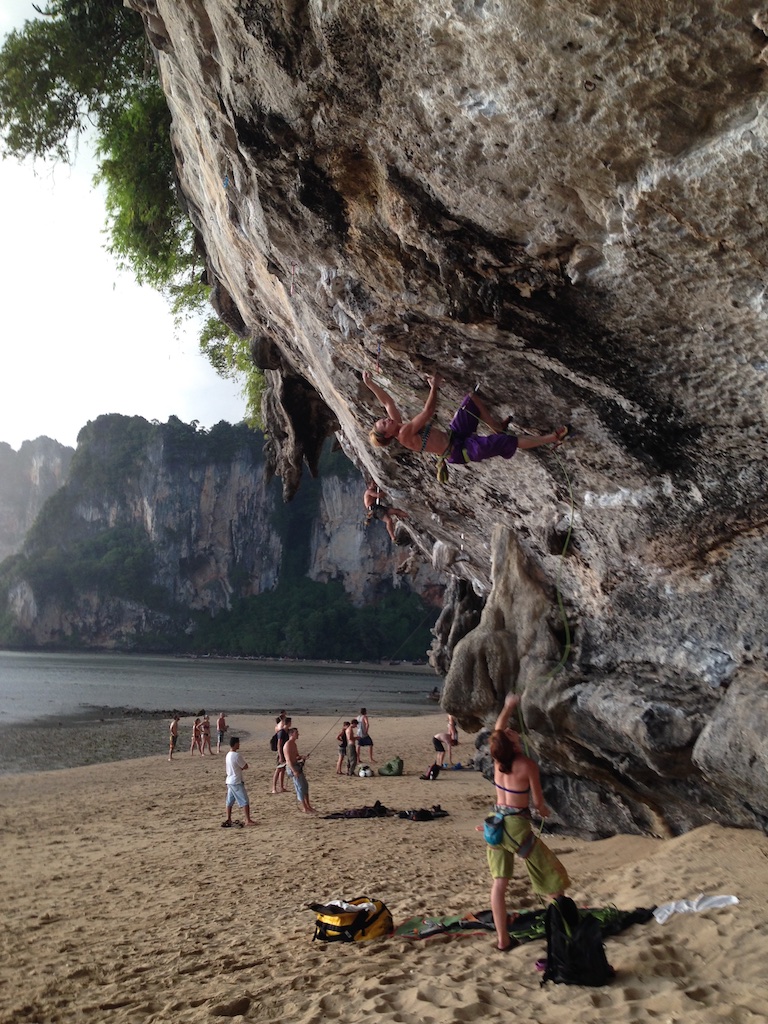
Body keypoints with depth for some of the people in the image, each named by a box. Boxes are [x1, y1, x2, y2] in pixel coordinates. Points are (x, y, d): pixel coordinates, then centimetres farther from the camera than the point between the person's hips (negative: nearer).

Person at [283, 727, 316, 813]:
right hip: (292, 767, -10)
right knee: (300, 787, -7)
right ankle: (305, 808, -1)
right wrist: (294, 771, -27)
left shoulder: (294, 744, 15)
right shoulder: (288, 745, -15)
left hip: (297, 767, 10)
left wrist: (303, 757, 1)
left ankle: (308, 806, 23)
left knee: (305, 786, 14)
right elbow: (288, 759, -22)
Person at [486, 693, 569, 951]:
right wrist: (543, 809, 13)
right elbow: (537, 801, -9)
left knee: (499, 882, 10)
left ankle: (502, 939, 14)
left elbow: (497, 729, 15)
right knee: (551, 876, 13)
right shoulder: (528, 765, -19)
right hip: (517, 826, -6)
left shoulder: (497, 758, -4)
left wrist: (508, 706, 24)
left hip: (497, 822, 6)